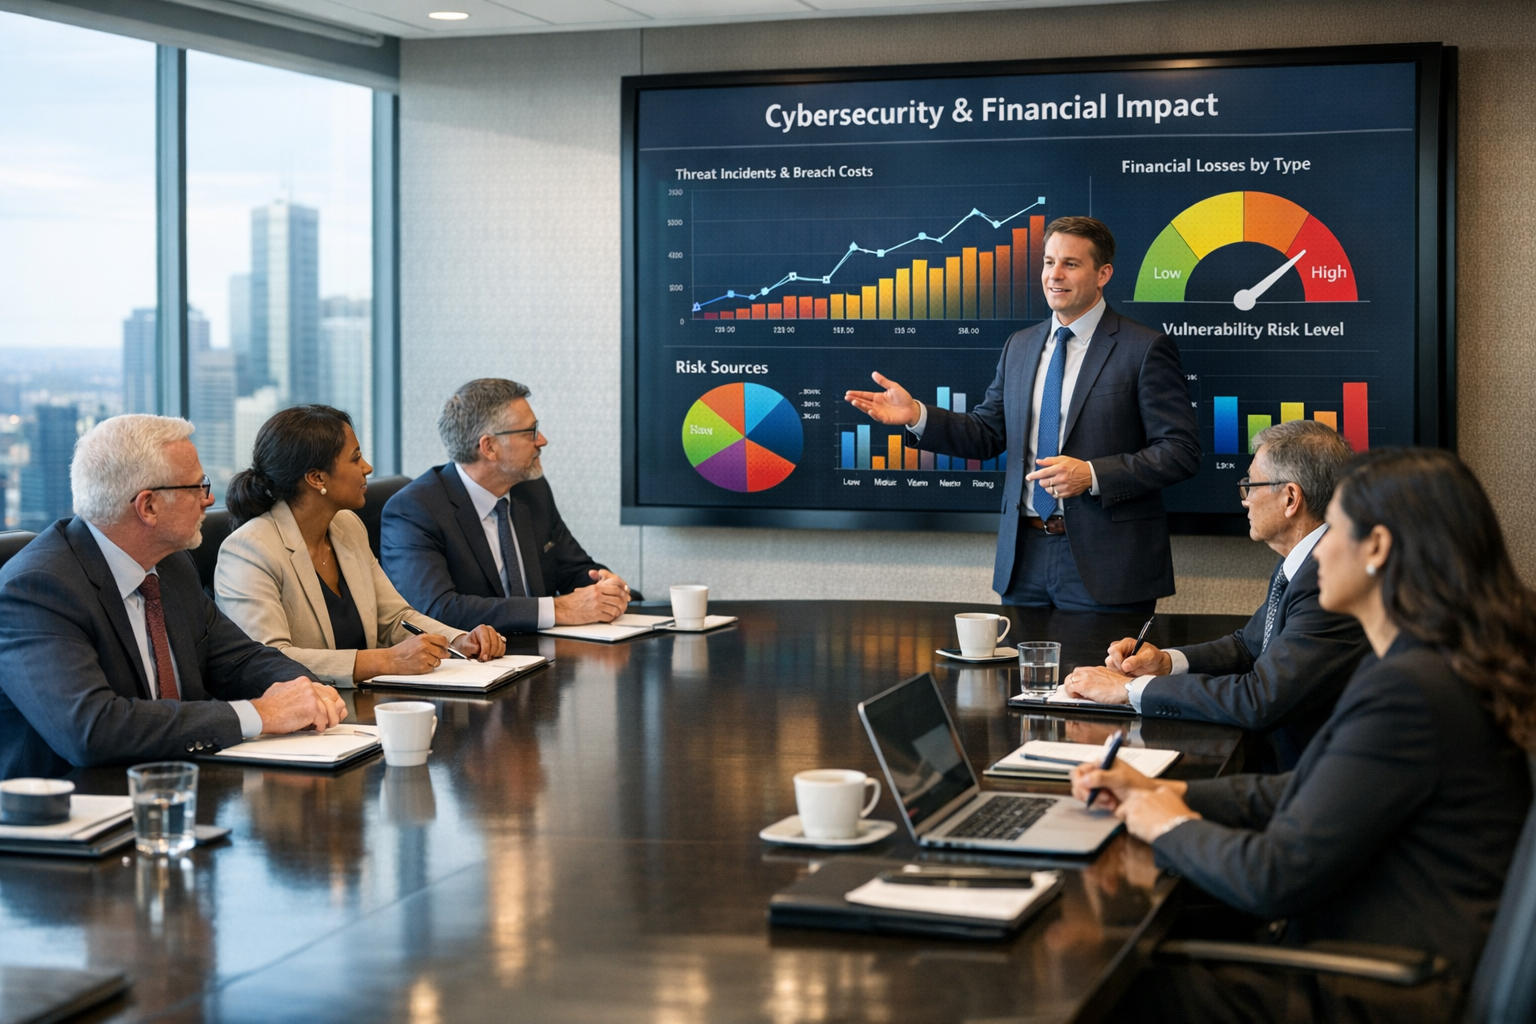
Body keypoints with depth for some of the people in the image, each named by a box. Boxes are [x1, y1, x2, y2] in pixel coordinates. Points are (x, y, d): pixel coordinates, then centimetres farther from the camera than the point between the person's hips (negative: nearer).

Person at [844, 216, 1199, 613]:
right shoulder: (1020, 346, 14)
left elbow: (1181, 451, -10)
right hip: (1026, 557, 5)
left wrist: (1093, 475, -20)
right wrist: (917, 415, -3)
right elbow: (987, 434, 14)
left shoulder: (1145, 349, -6)